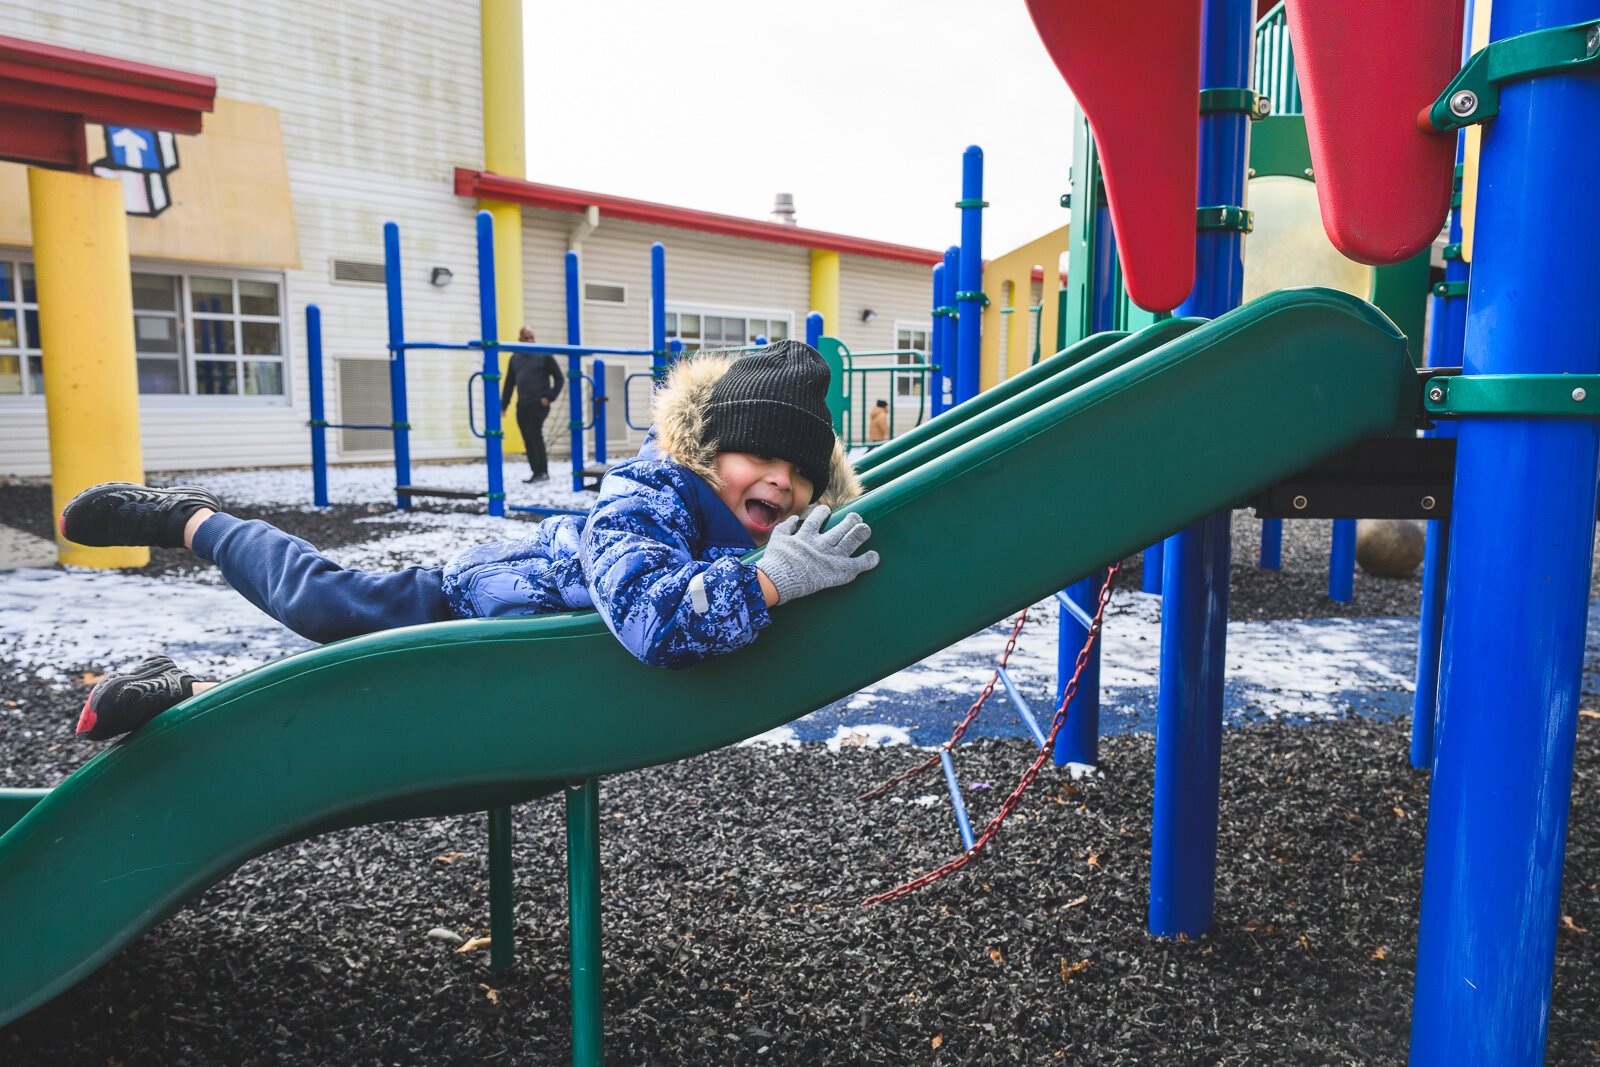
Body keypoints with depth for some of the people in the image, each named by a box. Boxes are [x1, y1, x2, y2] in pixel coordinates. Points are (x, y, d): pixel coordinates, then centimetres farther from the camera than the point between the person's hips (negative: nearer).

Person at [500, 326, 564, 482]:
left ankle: (542, 471, -11)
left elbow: (559, 378, 1)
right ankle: (535, 472, 10)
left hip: (539, 404, -5)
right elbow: (509, 384, 17)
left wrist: (550, 397, -8)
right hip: (522, 405, 5)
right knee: (528, 439, 4)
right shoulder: (515, 358, 14)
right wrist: (503, 405, 12)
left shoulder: (544, 355, 1)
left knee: (534, 434, -16)